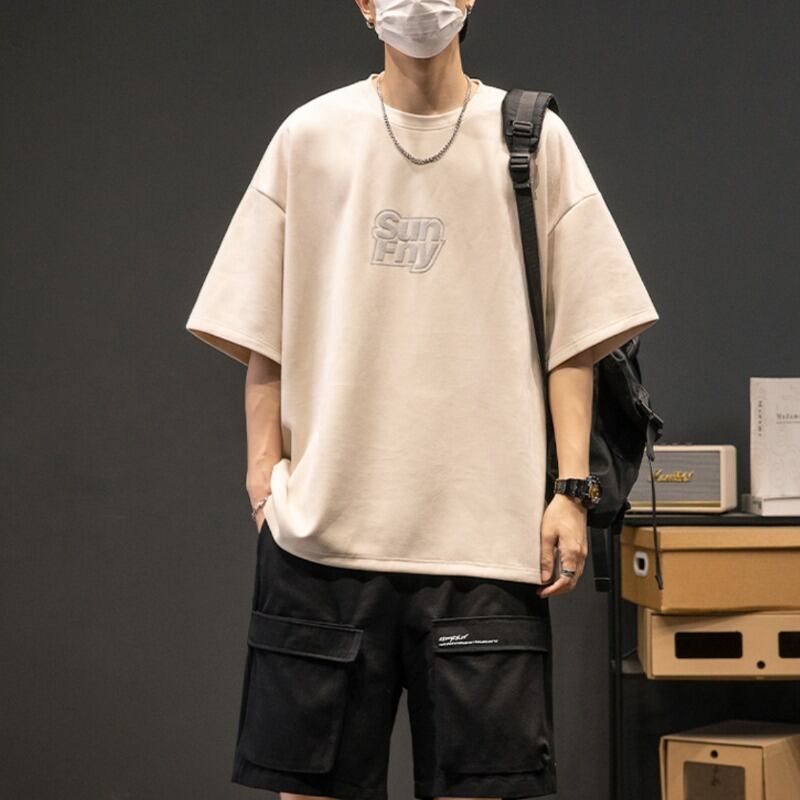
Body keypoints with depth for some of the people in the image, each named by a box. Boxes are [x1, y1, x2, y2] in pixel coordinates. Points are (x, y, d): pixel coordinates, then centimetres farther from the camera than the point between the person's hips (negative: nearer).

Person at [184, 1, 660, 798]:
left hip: (487, 530, 0)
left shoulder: (535, 139, 7)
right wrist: (264, 476, 0)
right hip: (325, 523, 1)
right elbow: (261, 336, 9)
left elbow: (574, 335, 6)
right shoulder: (309, 137, 8)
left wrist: (572, 489, -1)